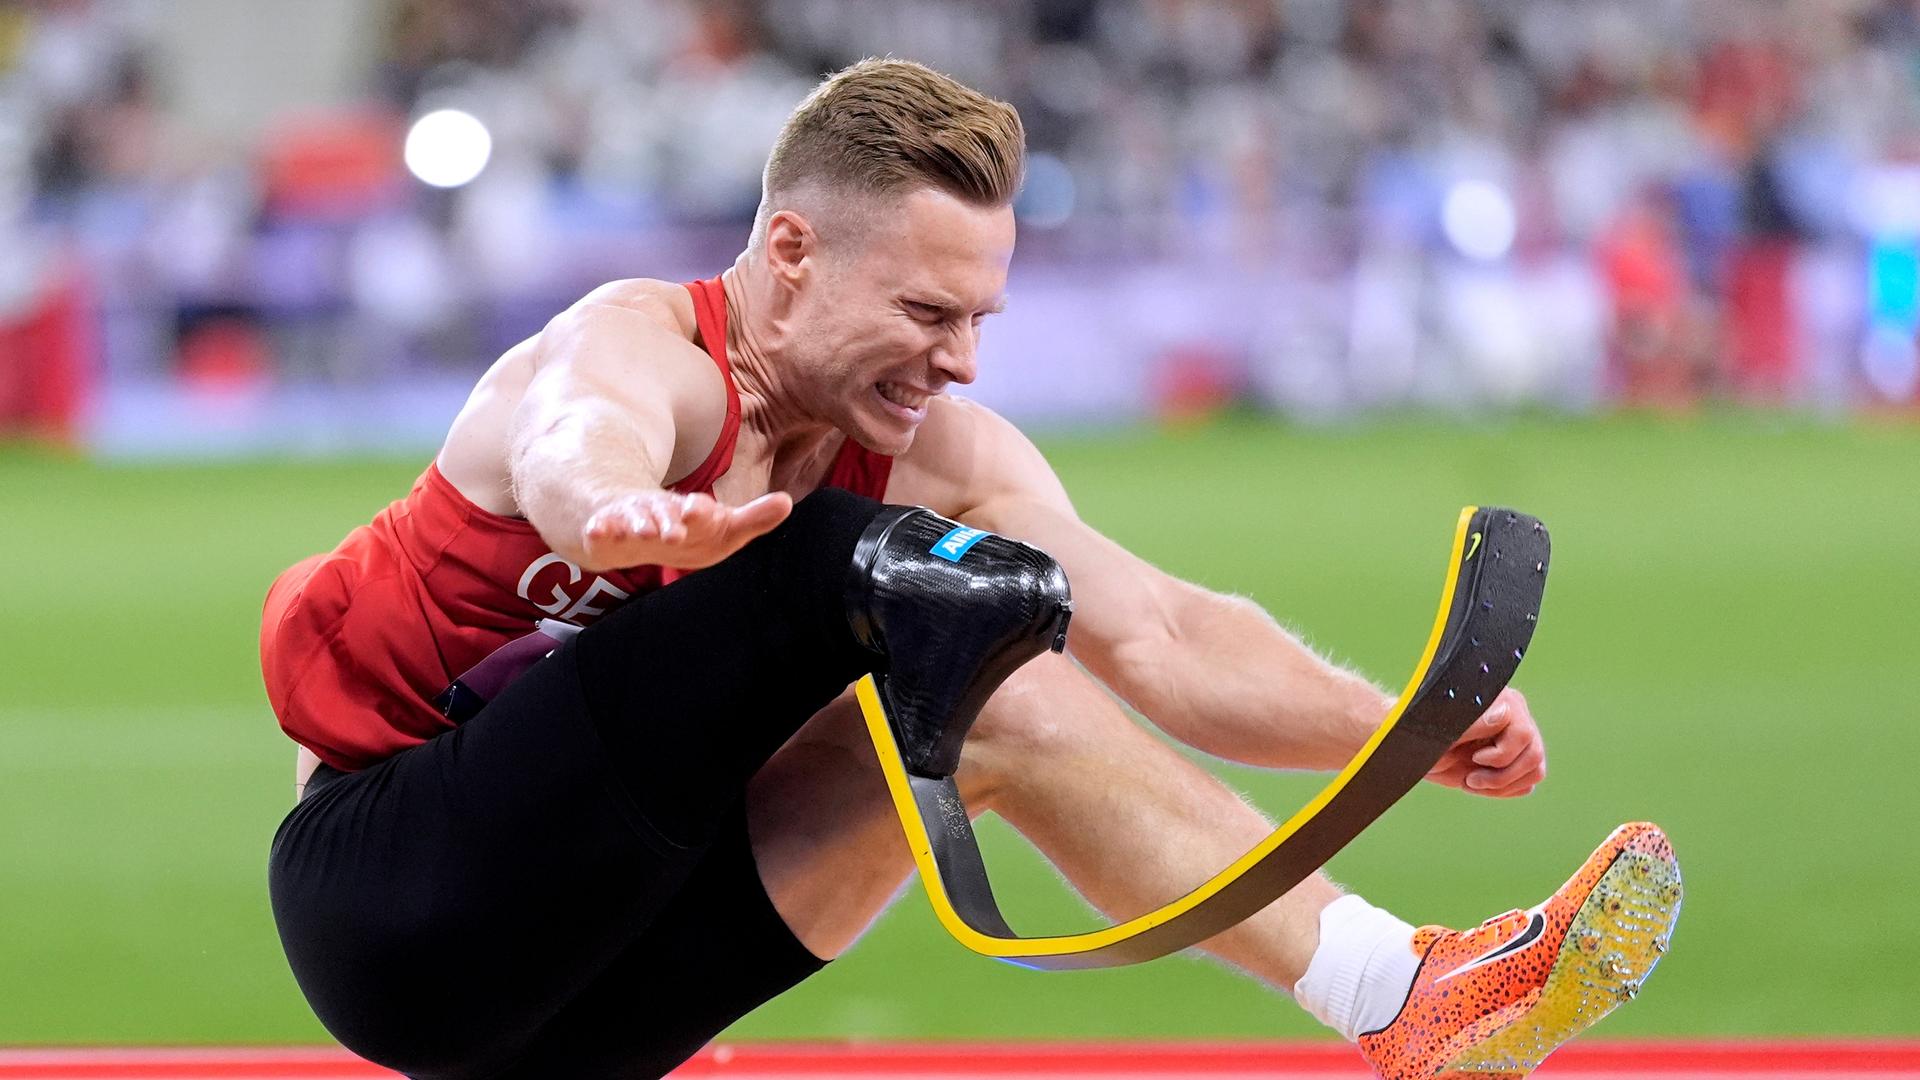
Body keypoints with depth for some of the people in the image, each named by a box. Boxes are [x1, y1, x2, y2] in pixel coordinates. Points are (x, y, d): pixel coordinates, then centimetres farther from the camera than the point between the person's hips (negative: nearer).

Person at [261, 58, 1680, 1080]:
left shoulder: (939, 451, 3)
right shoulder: (647, 355, -19)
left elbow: (1158, 634, -3)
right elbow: (574, 444, -44)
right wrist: (616, 512, -71)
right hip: (386, 885, -7)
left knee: (996, 712, -13)